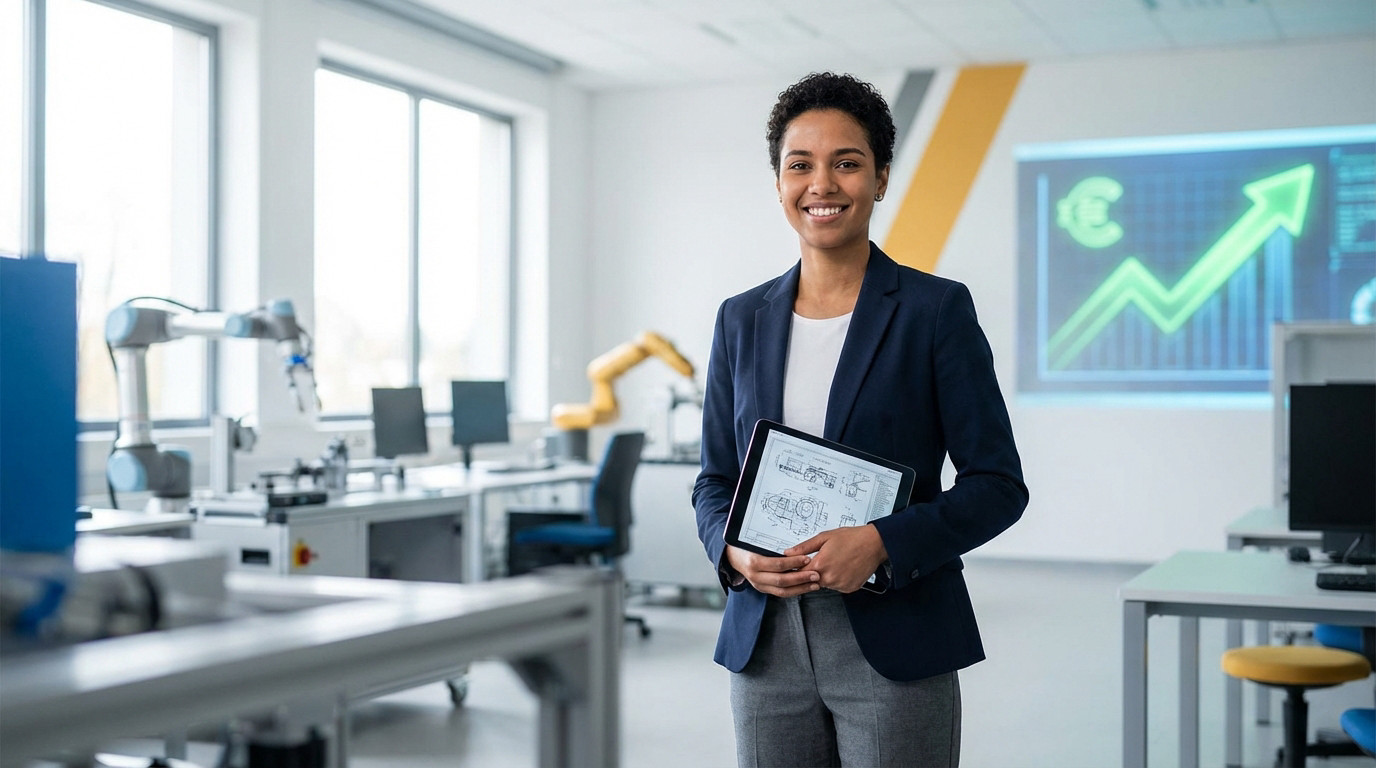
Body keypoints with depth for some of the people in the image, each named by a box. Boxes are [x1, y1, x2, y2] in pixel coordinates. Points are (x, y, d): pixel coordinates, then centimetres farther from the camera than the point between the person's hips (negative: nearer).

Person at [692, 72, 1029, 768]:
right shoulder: (742, 319, 9)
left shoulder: (937, 309, -3)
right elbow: (715, 481, 13)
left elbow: (998, 484, -4)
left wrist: (882, 542, -18)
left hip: (895, 647, -3)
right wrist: (735, 553, -7)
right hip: (765, 645, 3)